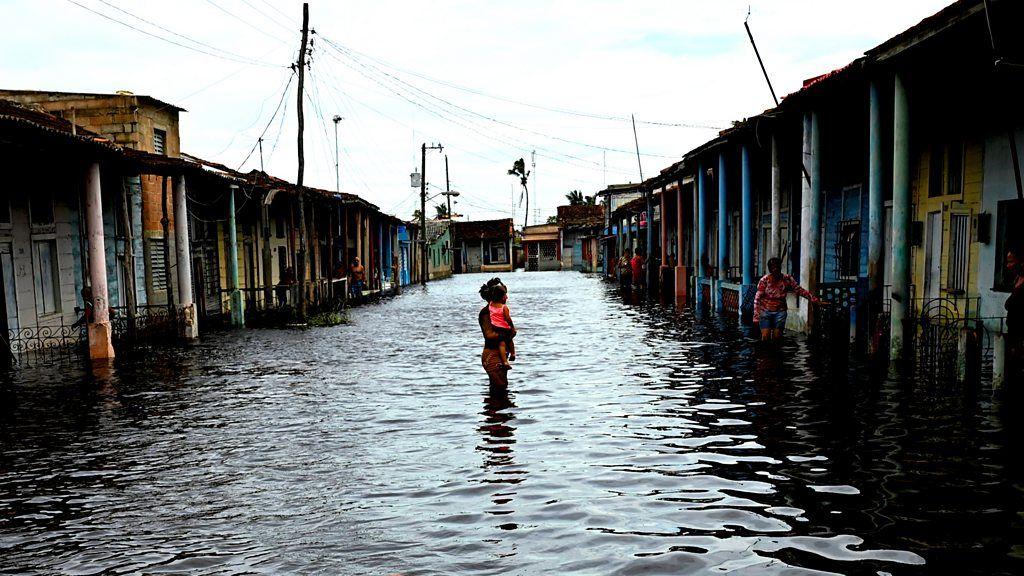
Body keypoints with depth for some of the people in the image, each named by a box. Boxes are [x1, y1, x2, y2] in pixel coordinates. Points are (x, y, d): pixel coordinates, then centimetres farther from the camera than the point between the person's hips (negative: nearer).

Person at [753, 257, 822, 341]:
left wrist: (815, 300, -5)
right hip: (765, 311, -2)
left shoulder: (787, 279, -3)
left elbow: (800, 291, 3)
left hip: (779, 312, 2)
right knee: (765, 337, -11)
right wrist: (756, 316, -16)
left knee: (777, 337, 1)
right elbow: (757, 298, -10)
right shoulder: (765, 280, -10)